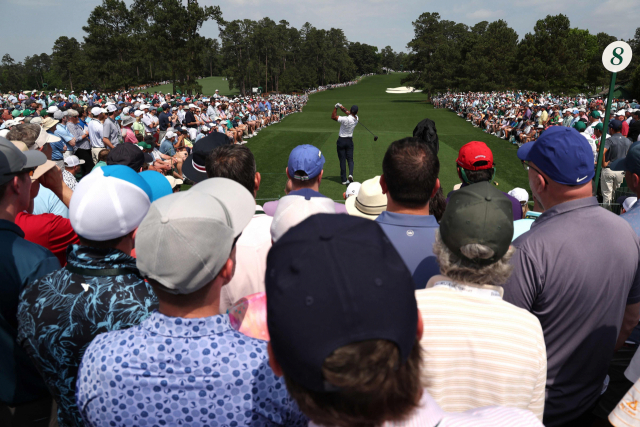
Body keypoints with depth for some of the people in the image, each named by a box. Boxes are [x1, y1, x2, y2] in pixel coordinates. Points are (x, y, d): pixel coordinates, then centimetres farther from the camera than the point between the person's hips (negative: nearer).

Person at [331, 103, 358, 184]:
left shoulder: (345, 119, -21)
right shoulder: (356, 119, -3)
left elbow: (333, 117, -12)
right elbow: (348, 112, 12)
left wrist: (336, 108, -7)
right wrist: (341, 107, 1)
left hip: (341, 140, -3)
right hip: (350, 140, 4)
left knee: (342, 160, 2)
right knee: (350, 159, 8)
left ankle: (344, 179, 3)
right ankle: (350, 174, -18)